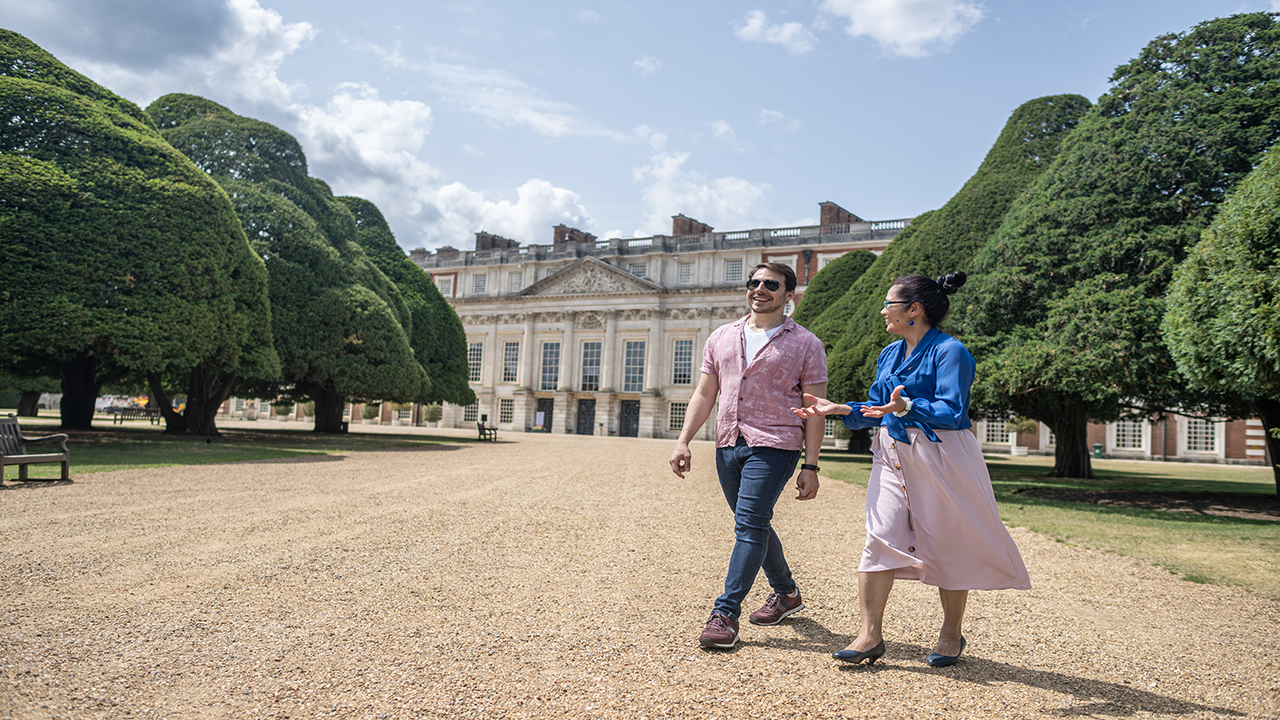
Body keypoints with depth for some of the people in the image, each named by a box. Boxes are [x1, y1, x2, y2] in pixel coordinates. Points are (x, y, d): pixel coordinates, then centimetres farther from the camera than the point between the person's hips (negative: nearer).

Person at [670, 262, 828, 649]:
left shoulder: (805, 344, 1)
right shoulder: (722, 337, 13)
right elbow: (704, 394, 13)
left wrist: (810, 466, -7)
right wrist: (683, 440, 3)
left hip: (773, 446, -5)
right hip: (728, 444, 6)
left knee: (750, 525, -13)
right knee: (753, 526, 15)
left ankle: (725, 614, -8)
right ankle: (786, 593, 35)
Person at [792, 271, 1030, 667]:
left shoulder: (949, 351, -10)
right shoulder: (890, 354, 13)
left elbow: (952, 411, -19)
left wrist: (906, 407, -34)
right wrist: (838, 408, 4)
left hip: (940, 459, -6)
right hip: (893, 455, 6)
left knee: (947, 545, 5)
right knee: (880, 537, -5)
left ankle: (951, 634, 23)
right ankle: (871, 634, -1)